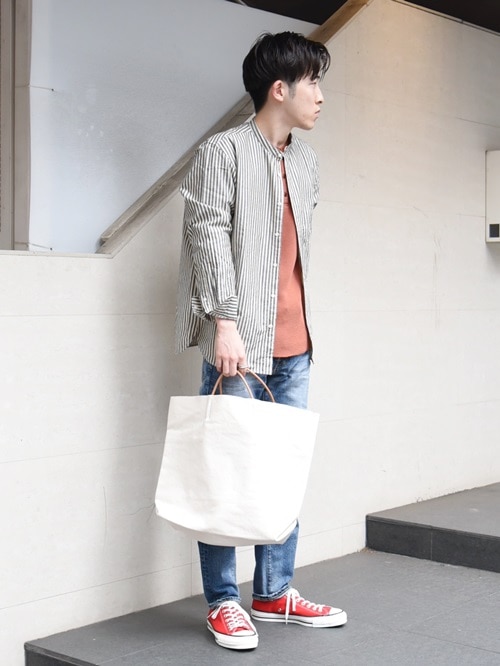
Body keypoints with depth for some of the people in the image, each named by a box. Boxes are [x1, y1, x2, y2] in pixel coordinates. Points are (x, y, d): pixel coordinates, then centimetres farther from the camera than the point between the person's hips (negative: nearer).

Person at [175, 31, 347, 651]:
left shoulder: (305, 161, 17)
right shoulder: (224, 151, -5)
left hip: (293, 345, 7)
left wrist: (304, 328, 18)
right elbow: (208, 235, -12)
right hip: (239, 343, -7)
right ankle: (223, 601, 10)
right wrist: (225, 321, -20)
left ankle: (274, 594, 21)